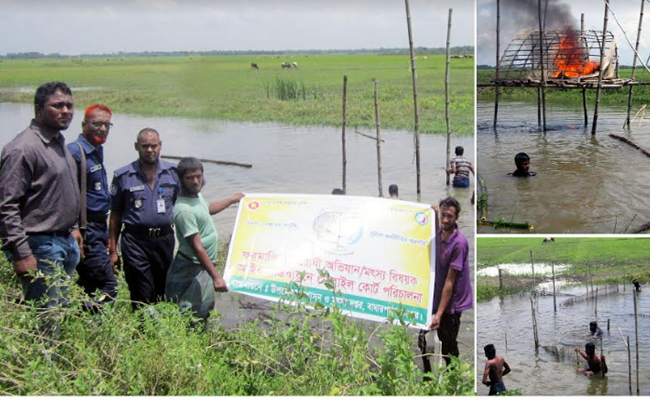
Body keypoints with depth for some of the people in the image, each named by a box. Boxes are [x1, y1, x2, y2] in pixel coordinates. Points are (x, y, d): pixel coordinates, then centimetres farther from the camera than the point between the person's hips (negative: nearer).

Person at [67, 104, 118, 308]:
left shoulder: (97, 151, 14)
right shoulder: (75, 152, -15)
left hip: (99, 228, 10)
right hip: (86, 230, -10)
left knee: (89, 285, 16)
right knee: (108, 286, -12)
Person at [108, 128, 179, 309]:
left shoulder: (173, 172, 6)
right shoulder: (123, 176, 1)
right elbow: (115, 215, 5)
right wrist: (113, 250, 3)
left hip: (164, 239, 2)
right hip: (135, 241, -2)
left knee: (164, 296, 9)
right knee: (143, 300, -4)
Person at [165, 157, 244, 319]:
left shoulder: (196, 194, 4)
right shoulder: (184, 209, -26)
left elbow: (208, 208, 30)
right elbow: (197, 248, -27)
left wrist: (233, 199, 42)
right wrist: (216, 277, -27)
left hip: (203, 265, 10)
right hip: (193, 270, -10)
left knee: (206, 309, 19)